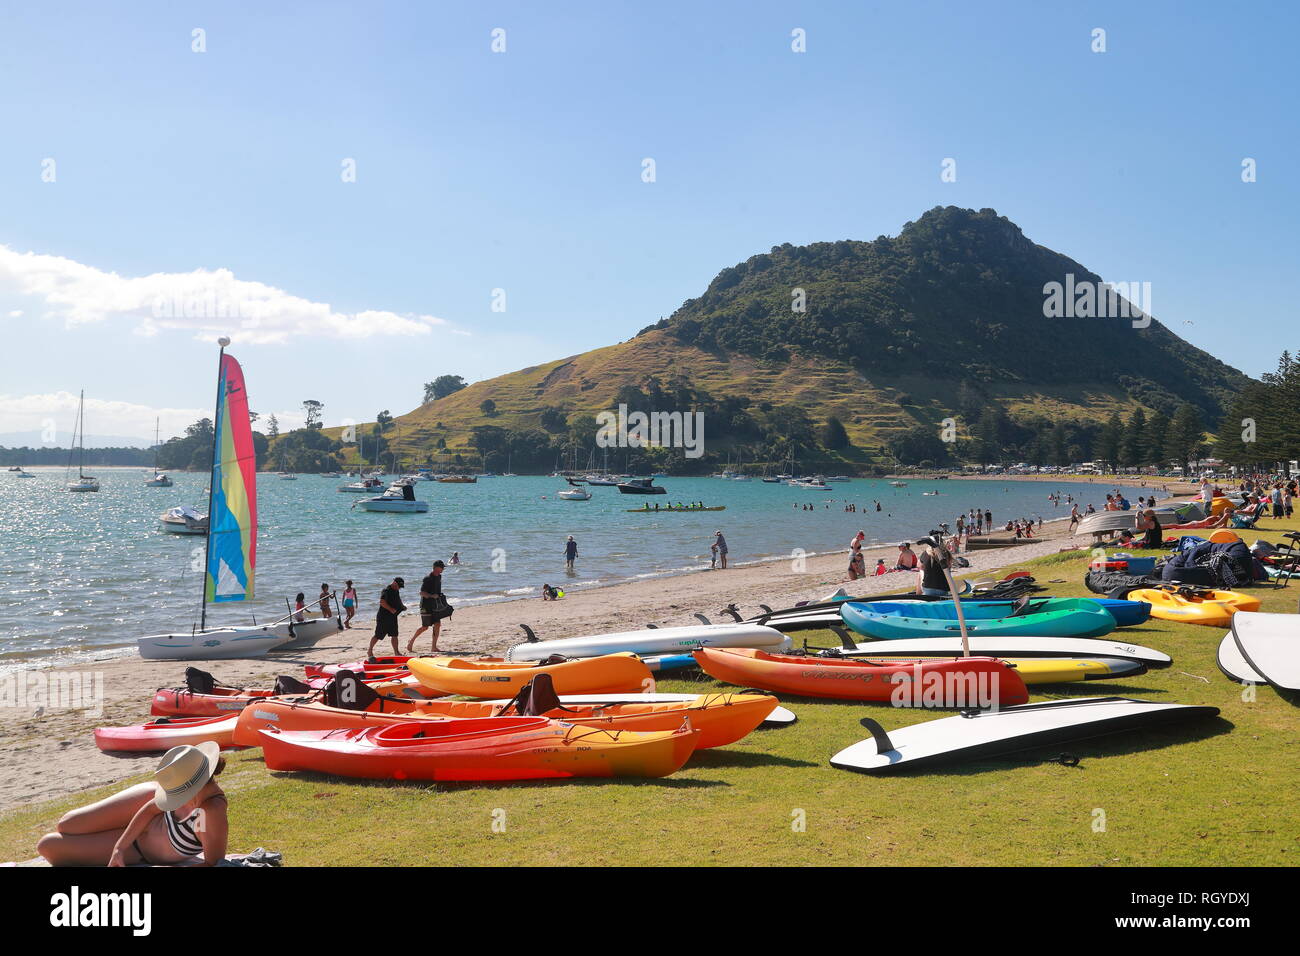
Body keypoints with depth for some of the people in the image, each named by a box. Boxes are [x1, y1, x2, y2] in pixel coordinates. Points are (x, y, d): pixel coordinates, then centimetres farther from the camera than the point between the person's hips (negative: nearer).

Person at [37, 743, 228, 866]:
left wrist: (161, 869, -36)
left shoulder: (213, 812, -46)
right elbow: (151, 807, -9)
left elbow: (213, 863, -34)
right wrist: (119, 848, -14)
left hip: (144, 853, -3)